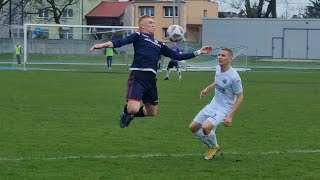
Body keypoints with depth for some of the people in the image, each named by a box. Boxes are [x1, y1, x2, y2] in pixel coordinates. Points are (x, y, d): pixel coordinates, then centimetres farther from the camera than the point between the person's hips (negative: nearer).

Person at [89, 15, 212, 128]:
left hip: (151, 79, 7)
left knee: (152, 112, 12)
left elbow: (177, 56, 29)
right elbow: (121, 42, -7)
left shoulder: (159, 44, 27)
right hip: (137, 76, -6)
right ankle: (125, 112, 16)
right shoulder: (138, 36, 9)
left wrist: (198, 53, 27)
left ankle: (130, 114, 41)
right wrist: (104, 44, -25)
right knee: (133, 109, -21)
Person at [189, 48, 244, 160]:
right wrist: (207, 89, 27)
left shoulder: (234, 77, -25)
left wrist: (230, 116, -22)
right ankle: (212, 146, 26)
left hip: (224, 109, -8)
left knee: (205, 127, -28)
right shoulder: (218, 68, -2)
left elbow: (240, 97, -18)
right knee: (193, 127, 6)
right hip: (213, 105, 8)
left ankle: (214, 147, 3)